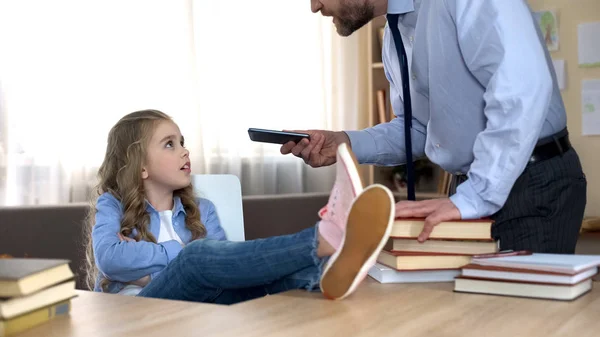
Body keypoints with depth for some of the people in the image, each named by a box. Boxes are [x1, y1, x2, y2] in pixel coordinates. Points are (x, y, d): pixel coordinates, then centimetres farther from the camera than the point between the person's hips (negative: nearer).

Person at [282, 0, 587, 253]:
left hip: (536, 184, -7)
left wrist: (474, 197, -29)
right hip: (473, 189, 8)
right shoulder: (393, 38, 8)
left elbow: (523, 86, -28)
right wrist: (347, 143, -2)